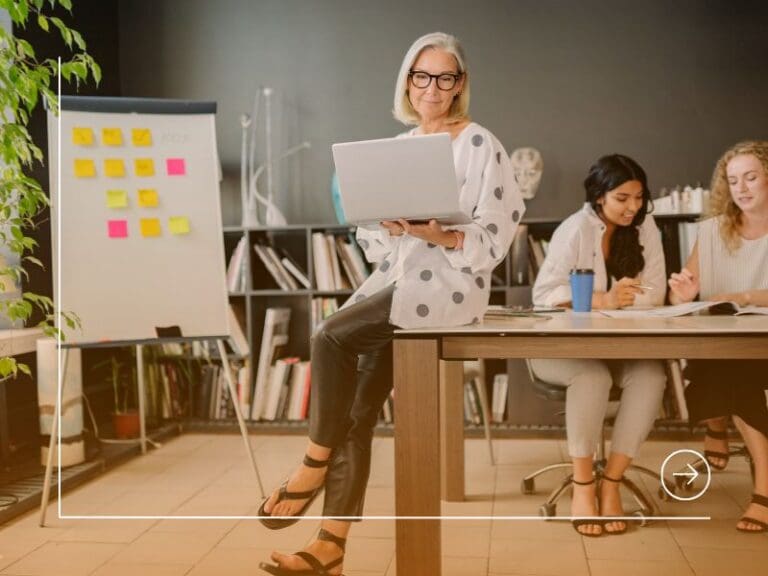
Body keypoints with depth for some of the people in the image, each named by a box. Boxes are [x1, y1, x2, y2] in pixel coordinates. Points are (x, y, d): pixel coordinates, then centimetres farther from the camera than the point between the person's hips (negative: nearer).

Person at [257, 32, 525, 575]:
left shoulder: (481, 146, -1)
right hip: (395, 278, 6)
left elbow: (493, 239, -7)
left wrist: (441, 237, -23)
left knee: (332, 336, -24)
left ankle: (316, 463, -5)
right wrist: (387, 227, -10)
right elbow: (370, 239, 12)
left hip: (450, 282, -5)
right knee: (357, 409, -6)